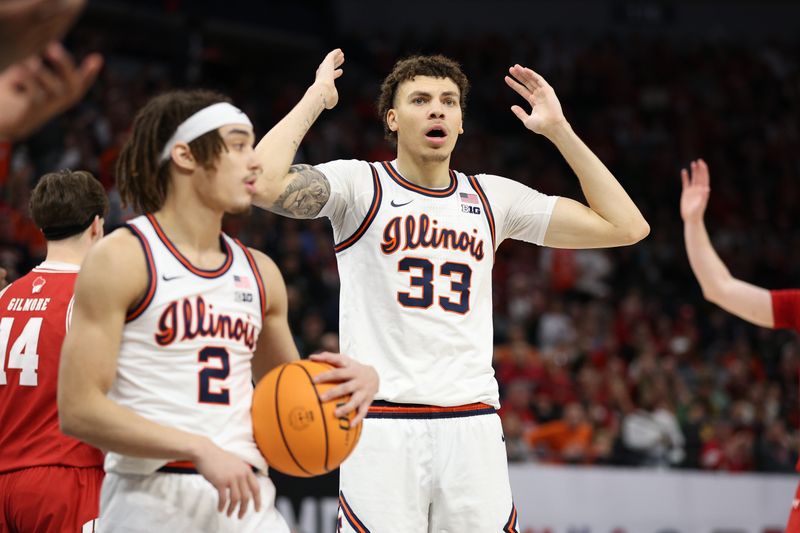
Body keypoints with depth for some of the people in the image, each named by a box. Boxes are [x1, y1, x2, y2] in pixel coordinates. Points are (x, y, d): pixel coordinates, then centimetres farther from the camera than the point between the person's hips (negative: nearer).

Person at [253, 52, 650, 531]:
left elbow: (626, 226, 13)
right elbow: (264, 184, -15)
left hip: (473, 426, 4)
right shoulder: (360, 185, 4)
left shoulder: (493, 197, 14)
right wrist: (316, 98, -3)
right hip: (383, 427, -3)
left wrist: (558, 131, 10)